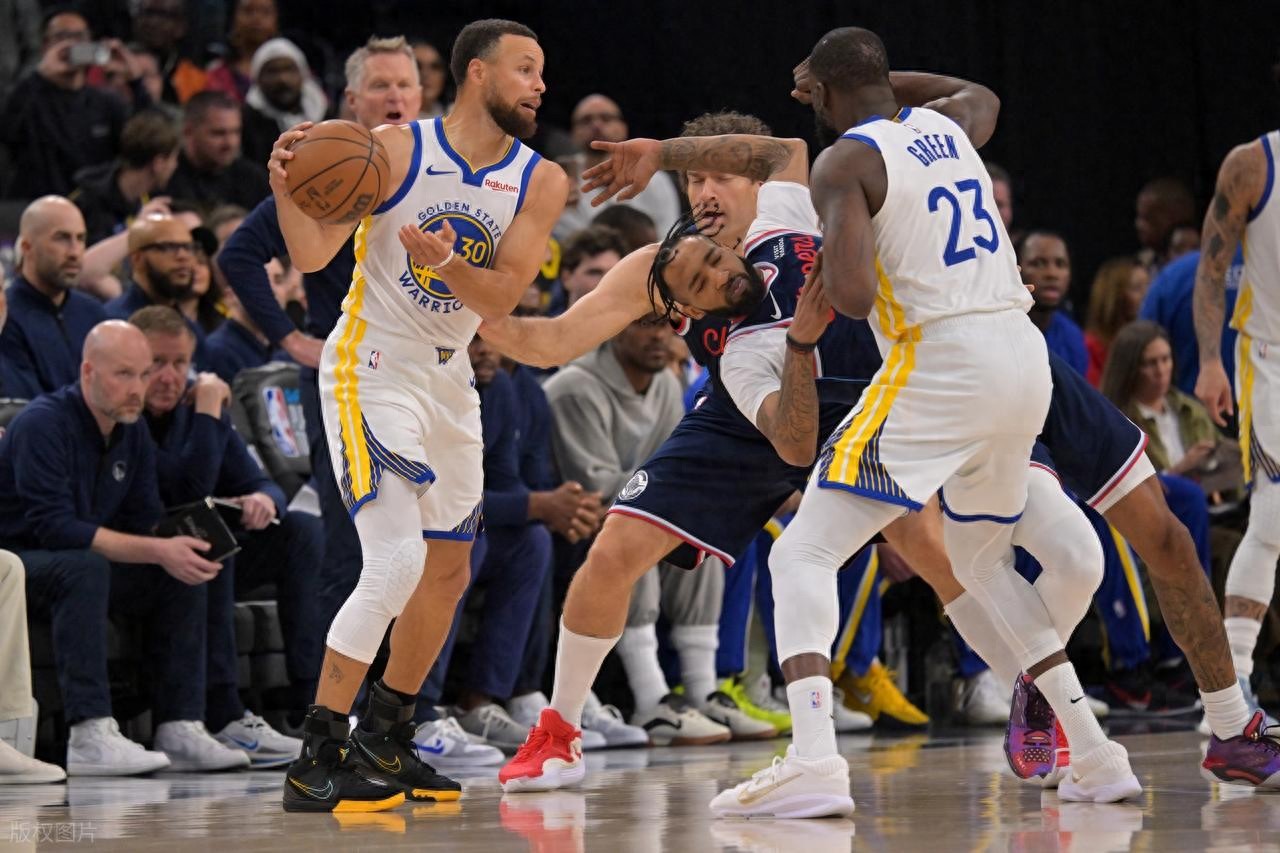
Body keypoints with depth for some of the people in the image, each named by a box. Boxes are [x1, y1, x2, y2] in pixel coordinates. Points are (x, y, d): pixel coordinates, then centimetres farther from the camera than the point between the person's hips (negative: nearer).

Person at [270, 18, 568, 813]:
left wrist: (445, 262, -31)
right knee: (397, 560, -21)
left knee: (448, 572, 15)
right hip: (371, 369, -7)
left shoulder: (540, 181, -1)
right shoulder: (395, 150, -12)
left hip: (450, 380, 7)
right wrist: (287, 188, -34)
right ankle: (316, 759, -17)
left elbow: (500, 298, -11)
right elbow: (313, 254, -15)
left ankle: (386, 738, 34)